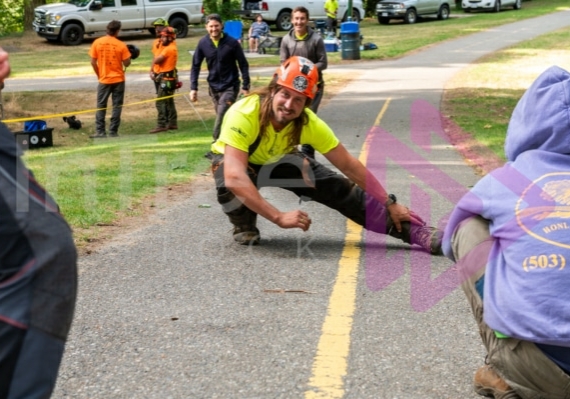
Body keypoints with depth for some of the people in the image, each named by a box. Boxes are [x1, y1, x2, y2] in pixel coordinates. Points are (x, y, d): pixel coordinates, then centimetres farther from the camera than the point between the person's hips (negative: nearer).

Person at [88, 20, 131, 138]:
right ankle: (113, 132, 5)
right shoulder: (121, 45, -10)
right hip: (118, 79, -1)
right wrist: (128, 55, 12)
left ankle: (100, 132, 8)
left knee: (101, 106, 10)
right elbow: (127, 63, -7)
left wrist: (99, 75, 10)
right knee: (116, 106, 7)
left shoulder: (97, 43, -5)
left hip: (104, 80, 1)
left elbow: (93, 62, -3)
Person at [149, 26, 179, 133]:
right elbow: (155, 59, 12)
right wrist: (153, 70, 0)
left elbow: (157, 60, -22)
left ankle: (161, 125, -10)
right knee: (168, 101, 16)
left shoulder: (170, 48, -18)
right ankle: (172, 123, 24)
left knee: (161, 102, -10)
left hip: (167, 79, -10)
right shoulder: (164, 45, 12)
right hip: (163, 77, 10)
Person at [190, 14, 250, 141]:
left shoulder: (232, 43, -11)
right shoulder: (203, 43, -3)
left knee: (222, 117, -15)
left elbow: (243, 65, -5)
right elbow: (195, 66, 2)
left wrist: (245, 87, -8)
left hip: (230, 86, -4)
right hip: (214, 86, 4)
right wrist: (193, 88, -4)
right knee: (222, 117, 12)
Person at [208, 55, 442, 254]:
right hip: (234, 159, -3)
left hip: (276, 161, 3)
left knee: (338, 189, -13)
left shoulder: (309, 124, -27)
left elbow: (349, 166, -18)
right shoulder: (243, 115, -41)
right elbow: (234, 177, -49)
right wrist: (279, 217, -52)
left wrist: (390, 204, -20)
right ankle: (244, 225, -4)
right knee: (231, 187, -38)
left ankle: (415, 232, -11)